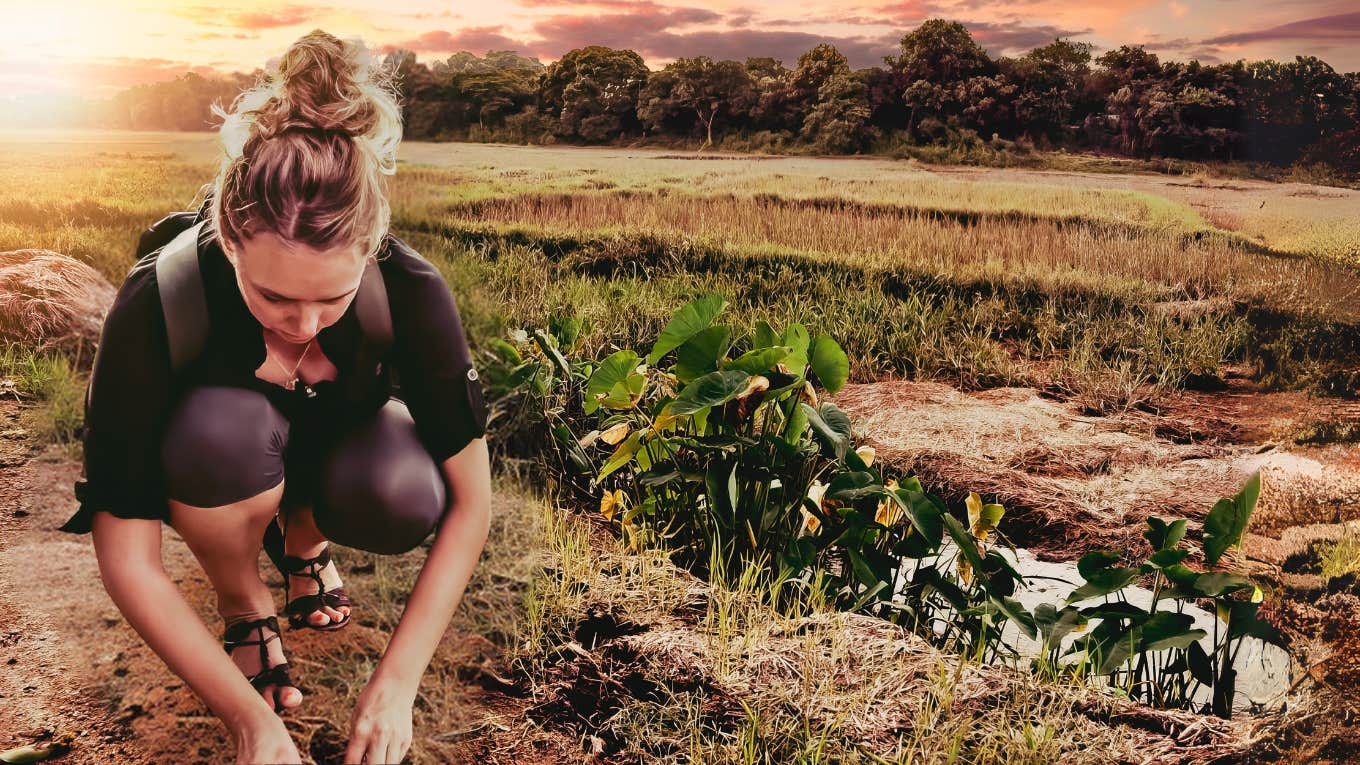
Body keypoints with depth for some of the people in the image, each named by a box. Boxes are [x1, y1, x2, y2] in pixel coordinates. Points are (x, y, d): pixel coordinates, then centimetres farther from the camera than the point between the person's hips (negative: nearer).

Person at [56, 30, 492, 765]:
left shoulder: (411, 292, -32)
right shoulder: (155, 308, -35)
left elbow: (469, 500, -24)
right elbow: (127, 559, -30)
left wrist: (396, 681, -30)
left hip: (337, 441, 2)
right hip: (209, 463, -1)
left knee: (404, 497, -33)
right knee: (225, 429, -38)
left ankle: (305, 542, 4)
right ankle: (244, 607, -6)